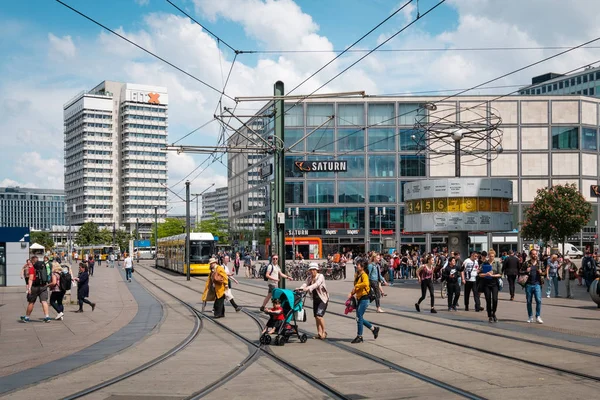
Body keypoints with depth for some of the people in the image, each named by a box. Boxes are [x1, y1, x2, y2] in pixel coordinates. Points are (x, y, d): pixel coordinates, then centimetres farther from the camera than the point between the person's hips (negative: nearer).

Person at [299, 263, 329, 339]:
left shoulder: (320, 276, -13)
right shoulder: (309, 278, 4)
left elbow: (317, 284, -31)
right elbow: (305, 283, -13)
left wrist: (308, 288, -48)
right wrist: (300, 288, -35)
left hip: (323, 299, -6)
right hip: (315, 299, 6)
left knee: (319, 315, -16)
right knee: (316, 316, 6)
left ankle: (324, 332, -1)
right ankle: (319, 333, 15)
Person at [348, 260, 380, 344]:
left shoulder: (364, 275, -14)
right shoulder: (357, 275, 13)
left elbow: (365, 283, -35)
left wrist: (356, 286, -24)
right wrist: (351, 293, 7)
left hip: (364, 298, -9)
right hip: (359, 298, 9)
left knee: (359, 317, -7)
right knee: (359, 318, 12)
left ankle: (359, 337, 2)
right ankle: (374, 328, 27)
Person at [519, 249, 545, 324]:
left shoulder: (540, 263, 8)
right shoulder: (526, 263, 3)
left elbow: (544, 272, 15)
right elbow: (520, 272, 5)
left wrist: (541, 273, -8)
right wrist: (526, 271, -13)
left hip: (537, 284, 0)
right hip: (528, 284, 0)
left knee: (538, 300, -9)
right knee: (529, 301, 7)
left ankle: (538, 317, 0)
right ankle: (530, 317, 17)